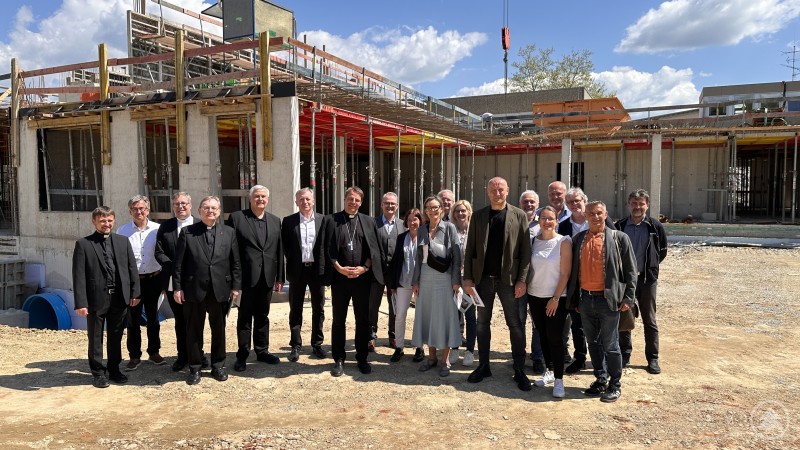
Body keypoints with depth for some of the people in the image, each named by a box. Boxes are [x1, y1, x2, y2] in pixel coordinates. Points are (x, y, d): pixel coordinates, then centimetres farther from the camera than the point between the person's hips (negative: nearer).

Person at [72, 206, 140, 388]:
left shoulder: (123, 241, 6)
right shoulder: (83, 244, -4)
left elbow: (132, 268, 7)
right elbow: (78, 275, -8)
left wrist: (135, 292, 1)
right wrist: (81, 303, -13)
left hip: (119, 297, 3)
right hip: (96, 298, -3)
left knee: (116, 337, 14)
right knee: (95, 338, 10)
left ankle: (114, 369, 29)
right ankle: (98, 372, 23)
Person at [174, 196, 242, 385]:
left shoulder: (229, 232, 5)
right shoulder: (187, 232, 2)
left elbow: (235, 262, 5)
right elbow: (179, 262, 0)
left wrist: (236, 286, 0)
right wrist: (177, 287, -4)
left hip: (220, 290, 1)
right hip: (194, 289, -1)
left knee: (219, 329, 12)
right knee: (194, 331, 8)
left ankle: (218, 366, 26)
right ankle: (194, 368, 21)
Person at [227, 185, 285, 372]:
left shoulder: (275, 221, 10)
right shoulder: (236, 218, -2)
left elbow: (279, 250, 9)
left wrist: (280, 277, 7)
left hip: (267, 277, 4)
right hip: (246, 276, -3)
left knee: (262, 315, 14)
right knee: (245, 316, 5)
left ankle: (262, 350, 26)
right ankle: (242, 354, 16)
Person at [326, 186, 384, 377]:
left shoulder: (368, 222, 8)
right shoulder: (333, 220, 2)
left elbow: (375, 249, 5)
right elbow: (329, 249, -1)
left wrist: (364, 268, -8)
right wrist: (340, 268, -11)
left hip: (362, 277, 2)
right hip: (339, 276, -1)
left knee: (363, 319, 8)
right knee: (339, 319, 7)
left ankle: (362, 358, 20)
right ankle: (339, 359, 17)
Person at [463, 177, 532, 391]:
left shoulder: (519, 216, 0)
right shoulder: (478, 216, 5)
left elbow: (525, 250, -4)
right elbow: (470, 249, 5)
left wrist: (522, 279, -10)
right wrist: (467, 277, -2)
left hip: (508, 278, -2)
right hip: (483, 277, 2)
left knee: (515, 325, 3)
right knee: (482, 323, 10)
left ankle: (519, 371, 13)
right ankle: (483, 366, 23)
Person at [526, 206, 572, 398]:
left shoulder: (563, 242, -8)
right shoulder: (534, 241, 4)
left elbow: (565, 273, -10)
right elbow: (529, 268, 7)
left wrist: (556, 298, -12)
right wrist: (526, 290, 0)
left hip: (556, 298, -4)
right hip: (535, 296, 4)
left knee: (554, 337, -5)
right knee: (543, 335, 12)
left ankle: (559, 379, 4)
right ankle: (549, 371, 26)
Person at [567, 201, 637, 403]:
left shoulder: (619, 238, -2)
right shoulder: (578, 239, 9)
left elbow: (630, 270, -1)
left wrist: (628, 297, -7)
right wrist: (574, 298, 10)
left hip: (608, 299, -4)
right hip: (585, 299, 4)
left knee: (610, 345, 3)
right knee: (593, 342, 13)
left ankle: (615, 384, 18)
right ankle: (601, 380, 27)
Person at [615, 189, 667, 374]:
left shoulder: (655, 226, -3)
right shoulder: (620, 226, 0)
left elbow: (662, 251, 8)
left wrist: (650, 266, 8)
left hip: (647, 278, -1)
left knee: (650, 320, 7)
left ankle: (652, 358, 17)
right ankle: (624, 355, 22)